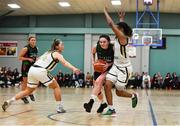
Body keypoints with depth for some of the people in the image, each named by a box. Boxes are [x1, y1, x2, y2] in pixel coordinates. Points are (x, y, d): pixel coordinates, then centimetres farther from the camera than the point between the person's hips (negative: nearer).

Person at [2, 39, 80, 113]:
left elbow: (38, 59, 34)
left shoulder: (48, 52, 27)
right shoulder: (57, 54, 4)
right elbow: (64, 62, -16)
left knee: (28, 91, 19)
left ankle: (8, 102, 13)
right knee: (56, 87, 7)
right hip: (40, 71, -7)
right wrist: (74, 69, -30)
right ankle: (60, 108, 5)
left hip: (32, 69, 8)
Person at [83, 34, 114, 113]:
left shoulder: (113, 48, -24)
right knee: (97, 89, 8)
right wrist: (93, 61, -6)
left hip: (109, 69, -5)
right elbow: (93, 53, 9)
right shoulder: (96, 47, -16)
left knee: (98, 81, -31)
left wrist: (109, 64, -24)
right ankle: (103, 104, 34)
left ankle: (91, 102, -35)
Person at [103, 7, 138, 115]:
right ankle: (111, 109, -2)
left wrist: (106, 12, -17)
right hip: (116, 66, 8)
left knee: (119, 92, 2)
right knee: (107, 85, -8)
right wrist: (121, 19, 31)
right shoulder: (119, 37, 3)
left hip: (124, 68, -8)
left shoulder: (122, 37, -20)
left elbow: (111, 24, -26)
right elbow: (120, 26, 29)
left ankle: (134, 96, 31)